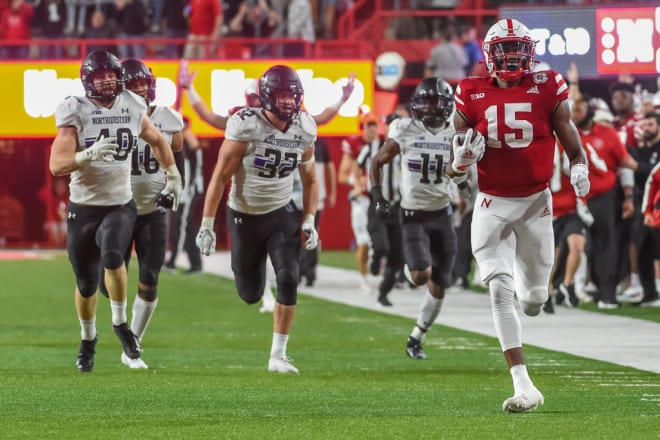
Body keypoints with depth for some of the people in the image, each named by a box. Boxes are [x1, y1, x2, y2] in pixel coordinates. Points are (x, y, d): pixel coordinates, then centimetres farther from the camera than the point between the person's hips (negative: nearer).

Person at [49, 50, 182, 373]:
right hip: (83, 209, -1)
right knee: (86, 283, 9)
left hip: (120, 205, 1)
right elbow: (56, 165, -19)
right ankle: (88, 340, 35)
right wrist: (89, 155, -34)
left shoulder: (132, 109, -1)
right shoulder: (76, 113, -11)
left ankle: (120, 323, -9)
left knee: (112, 256, -29)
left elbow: (157, 141, 21)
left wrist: (172, 175, 26)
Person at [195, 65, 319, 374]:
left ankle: (278, 356, -7)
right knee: (250, 295, 6)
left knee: (288, 280, -16)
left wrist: (309, 221, -2)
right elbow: (220, 177, -15)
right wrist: (207, 225, -16)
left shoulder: (303, 130, -6)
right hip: (245, 216, -3)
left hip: (282, 213, 3)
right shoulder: (246, 127, -20)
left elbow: (309, 180, 9)